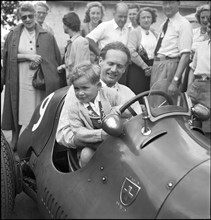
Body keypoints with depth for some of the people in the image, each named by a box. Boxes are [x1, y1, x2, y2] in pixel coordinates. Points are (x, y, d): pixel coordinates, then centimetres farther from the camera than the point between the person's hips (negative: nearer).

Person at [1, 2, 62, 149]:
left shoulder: (47, 36, 4)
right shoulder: (14, 34, 7)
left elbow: (57, 59, 6)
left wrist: (38, 62, -9)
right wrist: (28, 56, -13)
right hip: (20, 81, 0)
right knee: (20, 115, 3)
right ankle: (14, 144, 18)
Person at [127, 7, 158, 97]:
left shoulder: (155, 34, 15)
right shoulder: (134, 32, 1)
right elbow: (131, 52, -12)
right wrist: (145, 66, -11)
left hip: (153, 69, 4)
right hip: (137, 68, -4)